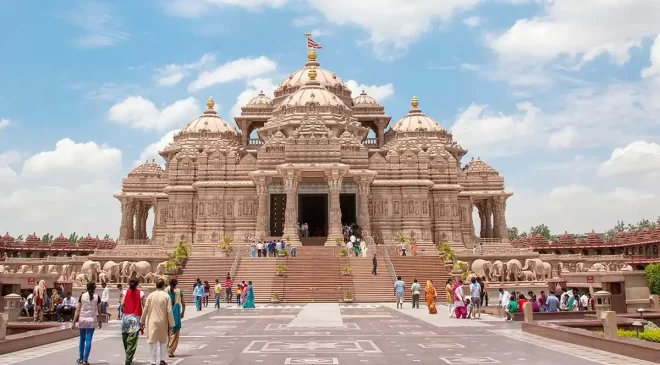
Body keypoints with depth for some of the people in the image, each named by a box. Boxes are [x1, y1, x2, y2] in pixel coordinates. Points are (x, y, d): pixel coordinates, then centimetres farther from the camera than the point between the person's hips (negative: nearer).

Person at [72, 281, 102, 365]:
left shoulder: (82, 296, 0)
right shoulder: (97, 297, -2)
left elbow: (78, 309, -2)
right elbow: (99, 311, 2)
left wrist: (74, 322, 0)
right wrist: (100, 321, 13)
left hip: (82, 319, 2)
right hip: (92, 320, -2)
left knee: (82, 339, 15)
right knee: (88, 340, 1)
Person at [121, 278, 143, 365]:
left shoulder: (126, 291, 3)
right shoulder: (140, 293, -1)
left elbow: (122, 304, -7)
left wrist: (122, 311, 11)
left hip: (126, 316, 2)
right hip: (136, 317, -2)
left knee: (125, 338, 17)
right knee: (132, 340, -1)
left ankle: (128, 357, 29)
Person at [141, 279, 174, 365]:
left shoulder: (150, 295, -2)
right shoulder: (166, 296, -6)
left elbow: (145, 309, 1)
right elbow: (169, 311, -7)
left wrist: (142, 321, 12)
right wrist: (171, 324, 0)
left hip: (152, 322, 1)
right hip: (163, 322, -1)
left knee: (152, 342, 7)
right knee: (163, 341, 17)